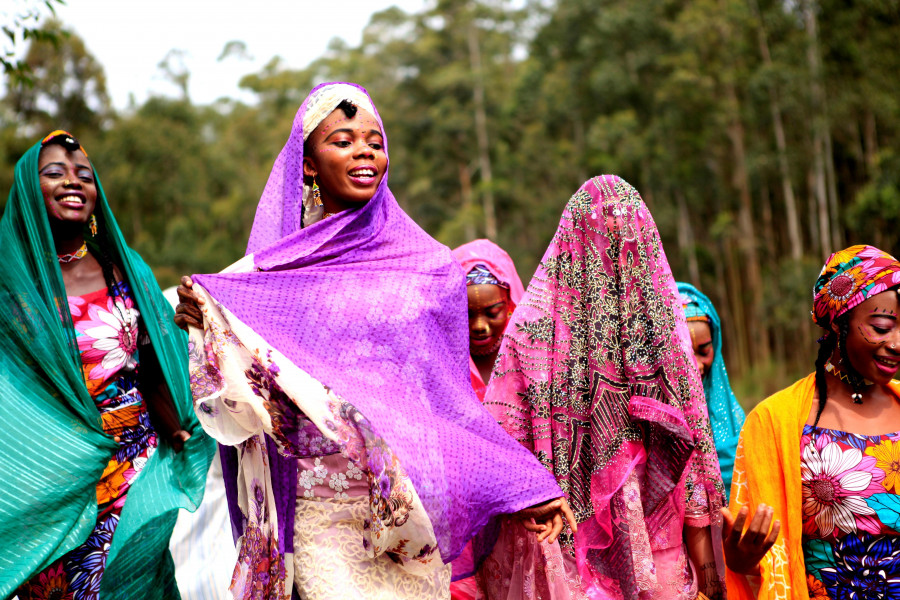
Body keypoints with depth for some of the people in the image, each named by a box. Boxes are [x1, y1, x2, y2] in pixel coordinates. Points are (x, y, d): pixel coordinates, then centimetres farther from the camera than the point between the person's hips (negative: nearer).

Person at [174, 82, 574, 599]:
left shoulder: (429, 266, 4)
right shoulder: (269, 267, 6)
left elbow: (451, 404, 8)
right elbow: (237, 410, 2)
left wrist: (525, 487, 2)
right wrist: (206, 330, -14)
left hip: (406, 512, 0)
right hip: (316, 514, 0)